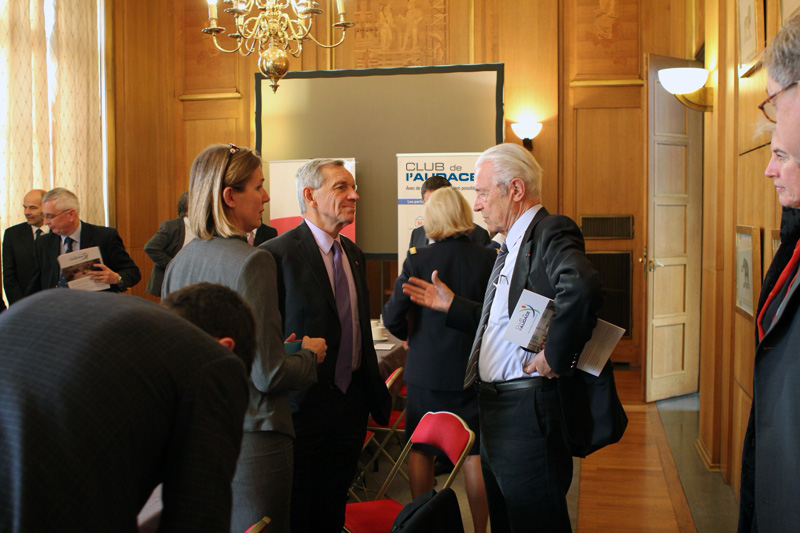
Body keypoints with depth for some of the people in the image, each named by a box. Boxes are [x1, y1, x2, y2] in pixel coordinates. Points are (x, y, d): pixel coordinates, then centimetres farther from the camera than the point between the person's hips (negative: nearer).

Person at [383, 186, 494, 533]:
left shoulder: (418, 260, -11)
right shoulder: (488, 259, -8)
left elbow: (393, 317, -11)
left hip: (426, 370, -1)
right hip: (474, 370, 1)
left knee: (420, 451, 15)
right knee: (474, 453, 10)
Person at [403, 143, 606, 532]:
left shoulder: (551, 232, -15)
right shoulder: (509, 245, 16)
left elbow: (582, 290, -36)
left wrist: (555, 358, -27)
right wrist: (450, 304, 18)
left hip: (529, 412, -10)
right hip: (494, 412, 10)